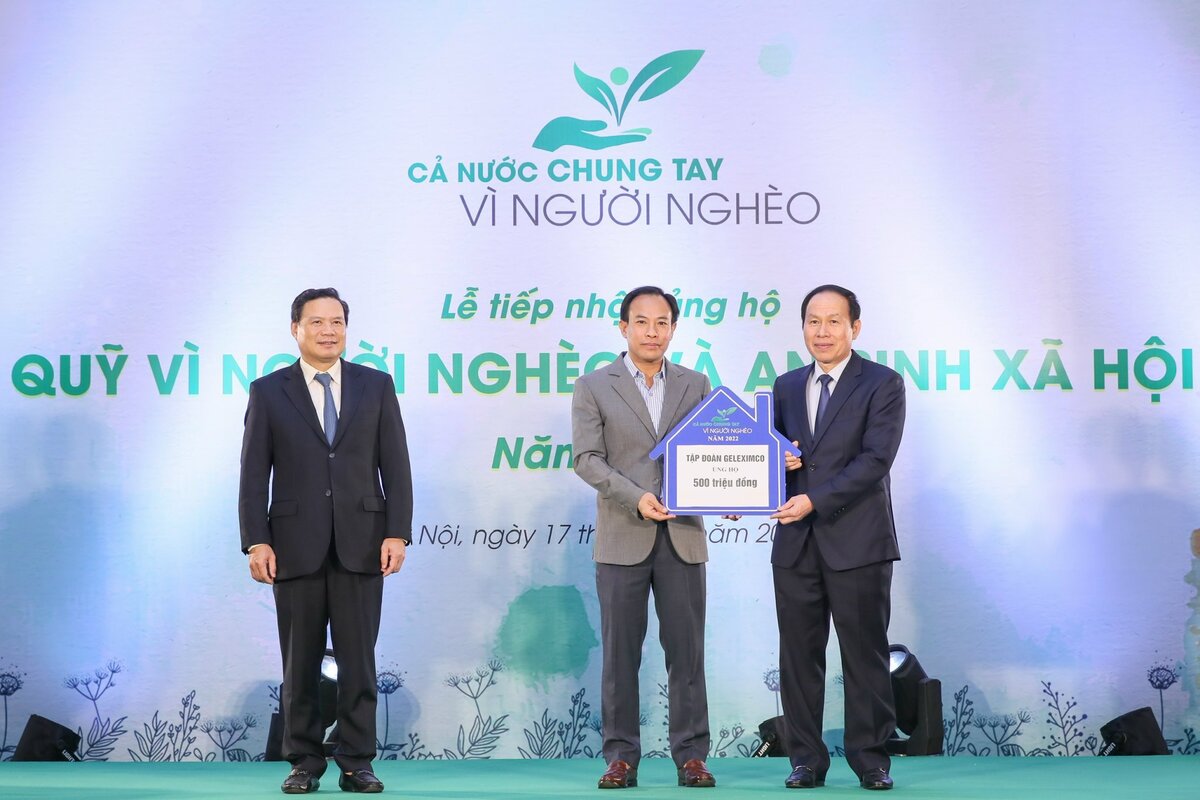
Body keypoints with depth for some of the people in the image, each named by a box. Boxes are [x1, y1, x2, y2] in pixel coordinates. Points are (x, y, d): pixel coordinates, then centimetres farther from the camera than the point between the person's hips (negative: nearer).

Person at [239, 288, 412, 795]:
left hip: (361, 544, 0)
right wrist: (256, 542, -6)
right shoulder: (268, 392, 5)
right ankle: (305, 762, 14)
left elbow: (395, 465, 4)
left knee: (358, 659, 0)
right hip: (296, 545, 0)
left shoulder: (376, 386, 7)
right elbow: (254, 475, 2)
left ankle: (356, 764, 7)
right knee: (300, 663, 5)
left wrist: (397, 533, -5)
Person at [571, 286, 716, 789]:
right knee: (620, 653, 2)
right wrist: (637, 497, -18)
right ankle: (621, 757, 8)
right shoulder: (594, 387, 3)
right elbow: (587, 459, -5)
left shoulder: (696, 386, 11)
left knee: (686, 650, 3)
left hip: (682, 537, 2)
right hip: (623, 538, -2)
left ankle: (691, 756, 8)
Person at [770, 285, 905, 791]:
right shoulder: (786, 387, 15)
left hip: (856, 541, -4)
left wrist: (815, 499, -18)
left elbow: (875, 459, -12)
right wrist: (775, 460, -6)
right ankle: (806, 760, 12)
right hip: (796, 542, 4)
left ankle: (871, 759, 9)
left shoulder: (882, 385, -1)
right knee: (799, 655, 5)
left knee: (865, 655, 0)